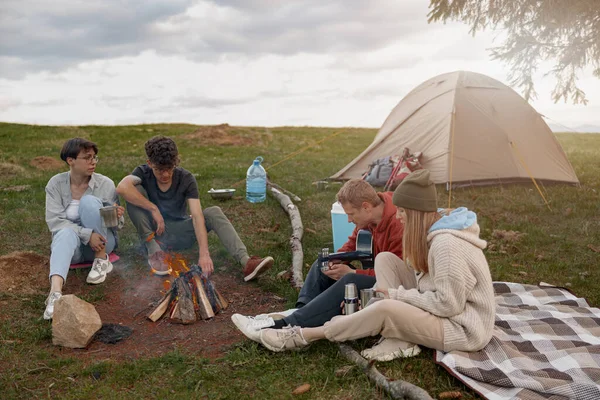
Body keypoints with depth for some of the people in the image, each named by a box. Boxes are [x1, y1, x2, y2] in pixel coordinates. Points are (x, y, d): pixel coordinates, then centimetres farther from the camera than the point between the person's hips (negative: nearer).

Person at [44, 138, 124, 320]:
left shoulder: (105, 184, -6)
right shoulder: (56, 184, -6)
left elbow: (115, 225, -1)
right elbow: (54, 221, -14)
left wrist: (117, 217, -27)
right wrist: (87, 235, -28)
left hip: (101, 242, 0)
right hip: (71, 243, 0)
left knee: (89, 201, -25)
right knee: (67, 233, -37)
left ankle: (102, 260, -14)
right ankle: (55, 291, -58)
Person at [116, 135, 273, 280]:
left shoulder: (186, 179, -15)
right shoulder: (143, 173, -13)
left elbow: (197, 216, -26)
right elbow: (122, 188, -37)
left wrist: (204, 253, -38)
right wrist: (153, 208, -36)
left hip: (179, 233, 0)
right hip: (153, 231, 0)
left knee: (214, 212, -26)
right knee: (135, 191, -24)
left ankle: (246, 261, -41)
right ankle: (153, 248, -24)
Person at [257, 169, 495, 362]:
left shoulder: (446, 244, -27)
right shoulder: (437, 228, 3)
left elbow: (448, 304, -25)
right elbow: (427, 280, 9)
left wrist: (399, 294, -17)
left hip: (465, 329, -9)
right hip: (445, 313, 9)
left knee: (386, 308, -31)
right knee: (385, 259, -2)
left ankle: (302, 336, -13)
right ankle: (399, 340, -8)